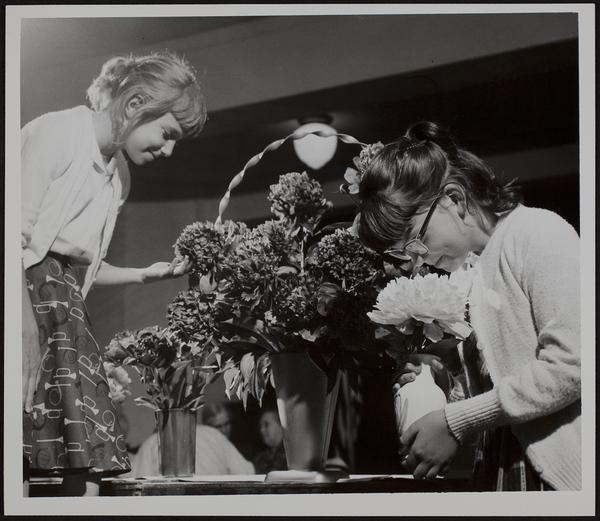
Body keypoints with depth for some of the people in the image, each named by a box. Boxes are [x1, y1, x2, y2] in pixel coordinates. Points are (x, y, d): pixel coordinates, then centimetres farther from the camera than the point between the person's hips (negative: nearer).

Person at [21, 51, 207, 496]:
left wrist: (145, 275, 10)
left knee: (90, 454, 0)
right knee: (19, 447, -15)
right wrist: (28, 331, -25)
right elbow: (19, 234, -17)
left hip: (68, 306, 9)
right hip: (29, 288, -9)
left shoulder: (119, 173, 17)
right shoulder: (56, 132, -9)